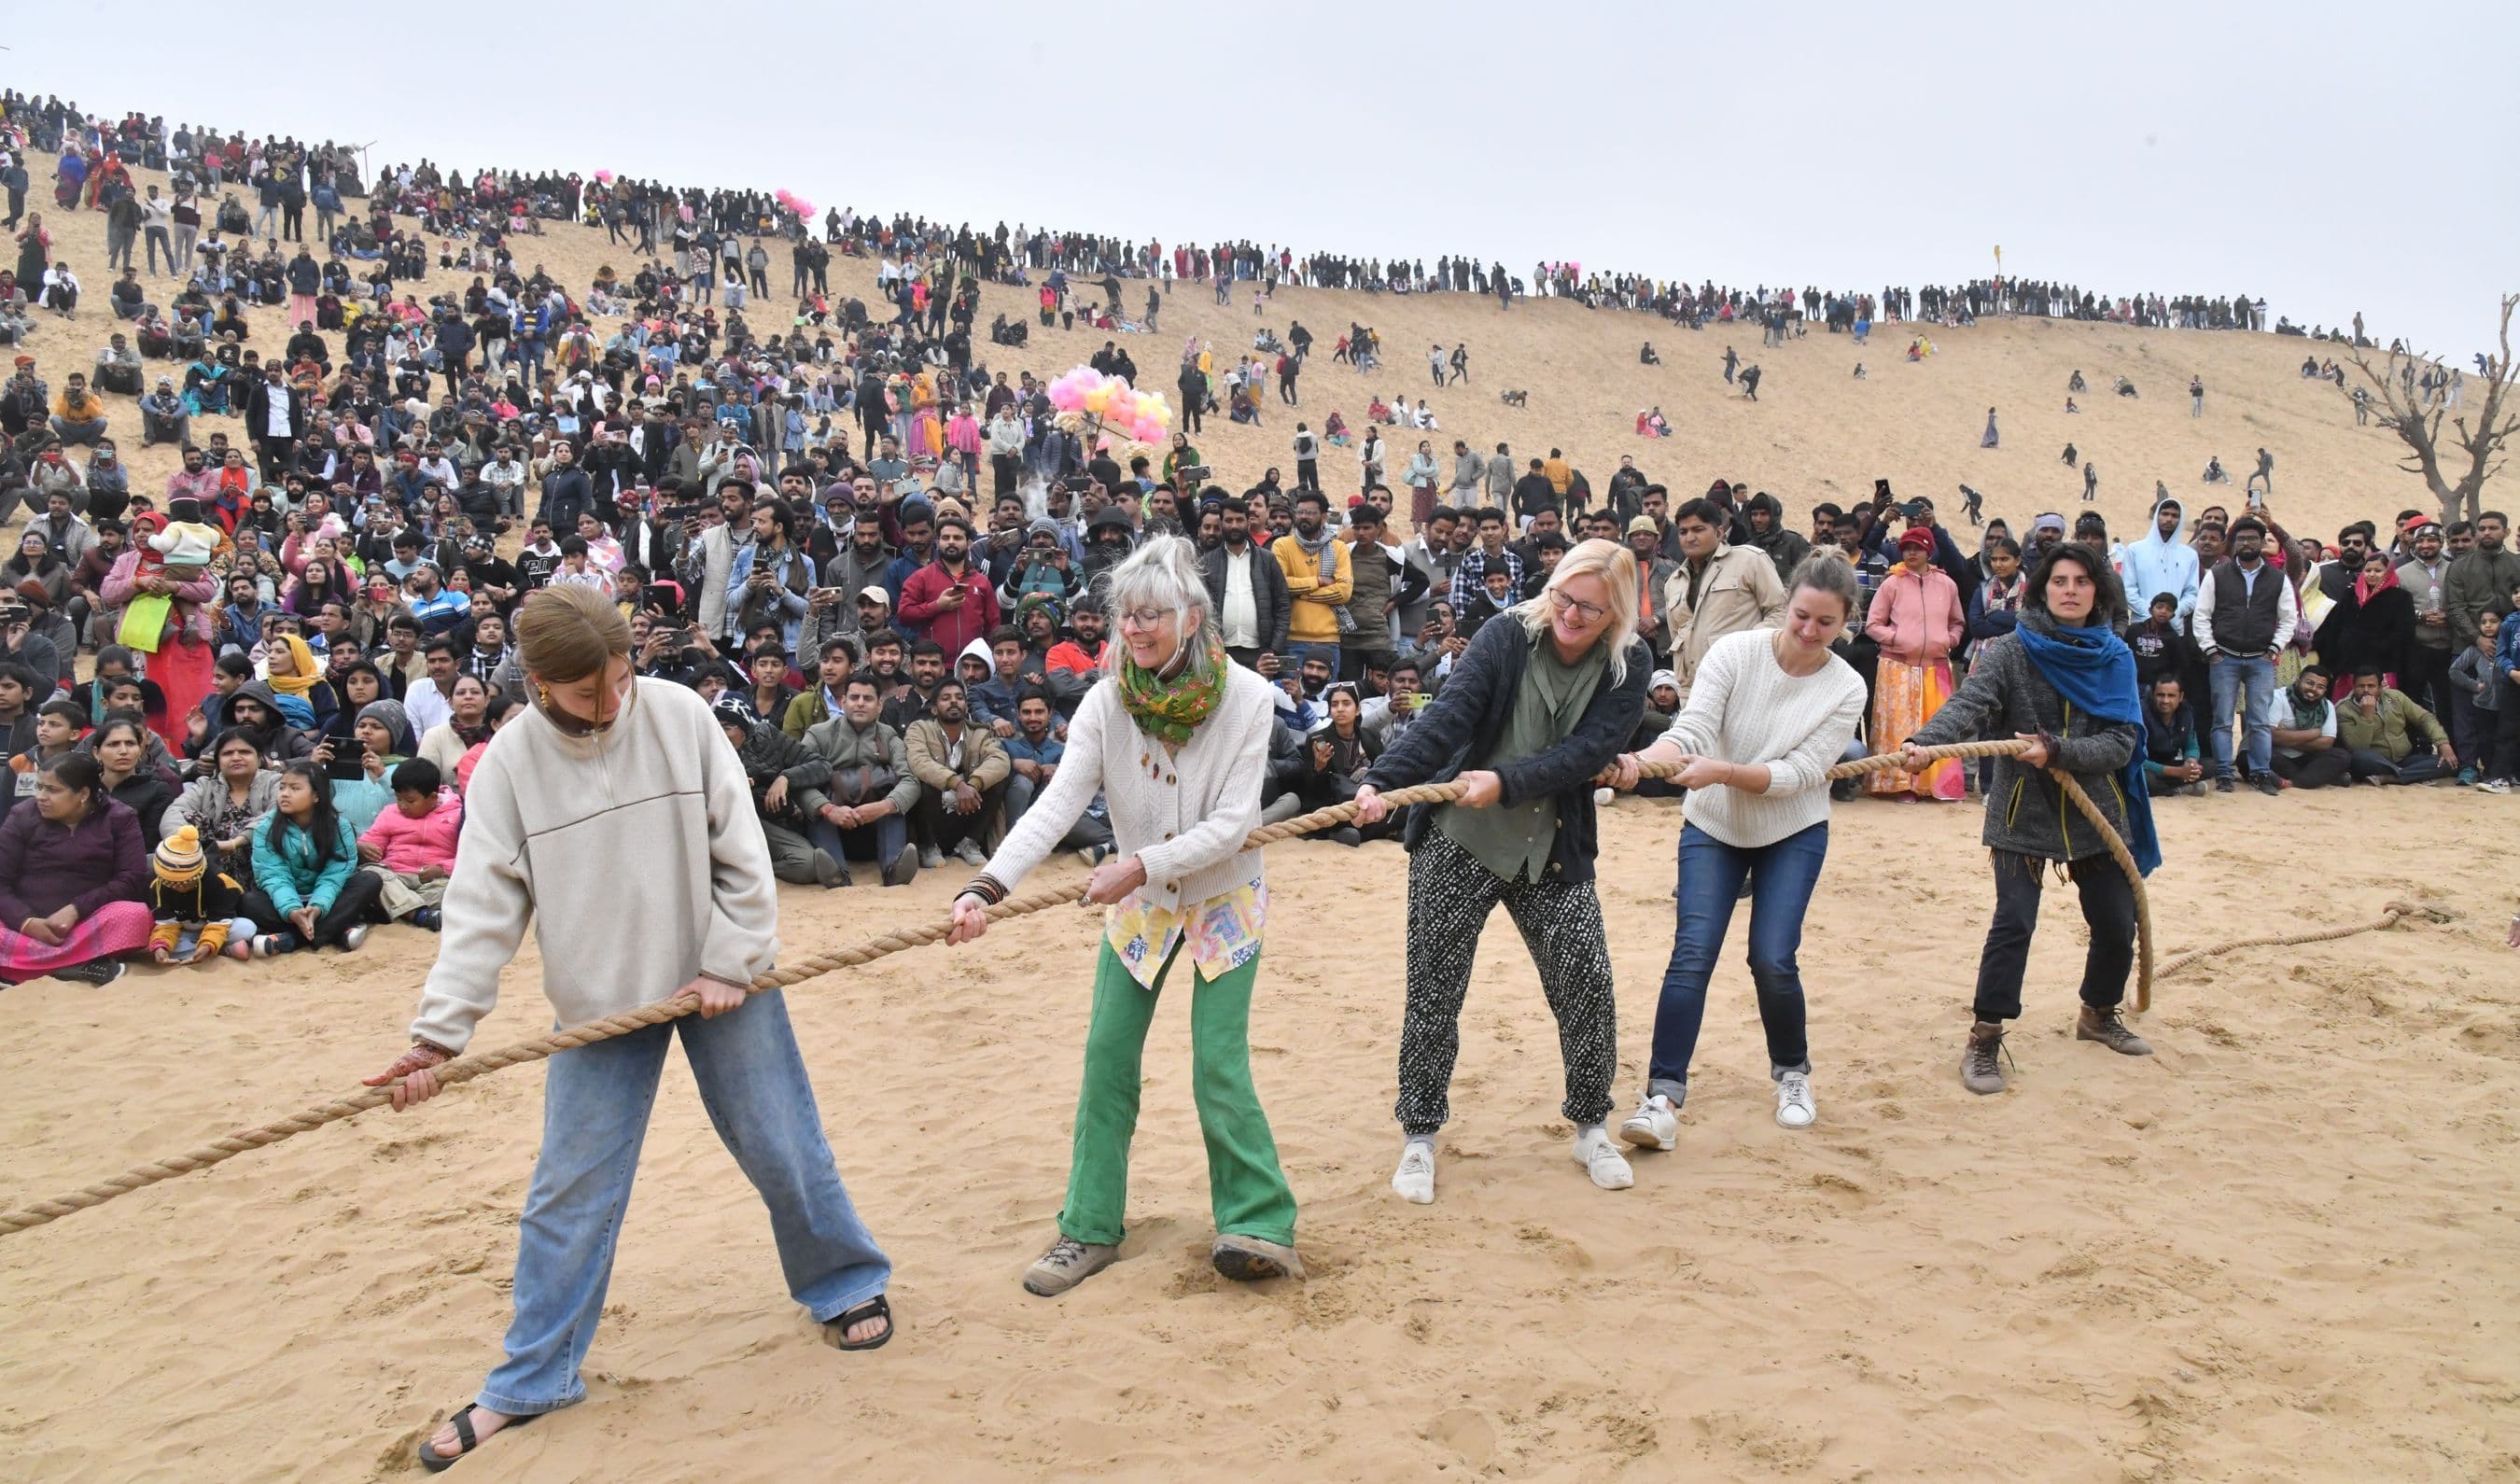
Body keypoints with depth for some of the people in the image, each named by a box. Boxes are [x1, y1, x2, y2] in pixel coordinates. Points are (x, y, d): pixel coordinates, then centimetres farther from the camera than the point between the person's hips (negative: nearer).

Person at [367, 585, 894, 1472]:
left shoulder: (679, 715, -11)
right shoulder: (509, 764, -9)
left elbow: (742, 851, -8)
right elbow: (483, 906, -9)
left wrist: (730, 963, -12)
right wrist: (438, 1033, -16)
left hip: (719, 976, -1)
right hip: (599, 997, 1)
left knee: (782, 1148, 8)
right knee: (570, 1191, 6)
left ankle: (848, 1287, 31)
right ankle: (530, 1381, 22)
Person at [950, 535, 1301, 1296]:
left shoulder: (1246, 697, -19)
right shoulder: (1107, 700, -14)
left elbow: (1231, 824, -21)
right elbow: (1056, 803, -22)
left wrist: (1141, 864, -29)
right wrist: (988, 886, -34)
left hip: (1223, 898, -3)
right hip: (1138, 900, 3)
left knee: (1220, 1068, -7)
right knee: (1107, 1058, 3)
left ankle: (1258, 1223, 11)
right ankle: (1091, 1228, 16)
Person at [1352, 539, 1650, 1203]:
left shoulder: (1628, 666, -5)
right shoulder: (1509, 634, -11)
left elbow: (1587, 752, -15)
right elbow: (1447, 714, -21)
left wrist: (1504, 783, -27)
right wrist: (1382, 781, -33)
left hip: (1554, 850, 2)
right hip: (1456, 844, -2)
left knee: (1587, 986, 0)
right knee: (1434, 991, 1)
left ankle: (1590, 1130, 23)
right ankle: (1419, 1140, 17)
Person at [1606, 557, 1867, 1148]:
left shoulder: (1845, 689, -13)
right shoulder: (1735, 652, -15)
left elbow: (1798, 774, -21)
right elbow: (1692, 729, -25)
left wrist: (1721, 772, -36)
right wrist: (1642, 760, -46)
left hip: (1794, 834, 0)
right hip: (1712, 827, 0)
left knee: (1773, 960, -8)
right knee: (1692, 952, -12)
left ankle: (1792, 1072, 21)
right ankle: (1663, 1097, -9)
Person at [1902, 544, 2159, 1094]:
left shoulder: (2115, 658, 2)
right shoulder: (2011, 651, -7)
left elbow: (2121, 743, -7)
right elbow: (1967, 704, -24)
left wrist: (2056, 751, -25)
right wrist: (1924, 742, -44)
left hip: (2097, 810, 4)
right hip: (2023, 811, -3)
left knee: (2116, 924, 11)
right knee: (2013, 923, -14)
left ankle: (2099, 1015, 38)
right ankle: (1985, 1039, -2)